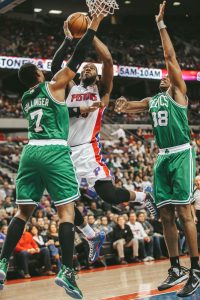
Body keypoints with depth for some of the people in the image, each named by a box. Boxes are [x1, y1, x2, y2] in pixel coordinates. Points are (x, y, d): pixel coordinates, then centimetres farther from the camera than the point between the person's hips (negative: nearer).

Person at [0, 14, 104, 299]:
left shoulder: (25, 98, 21)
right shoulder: (53, 86, 4)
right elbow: (75, 60, 3)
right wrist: (92, 28, 10)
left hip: (31, 151, 6)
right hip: (54, 152, -6)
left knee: (23, 211, 13)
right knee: (66, 211, -4)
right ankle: (66, 271, -12)